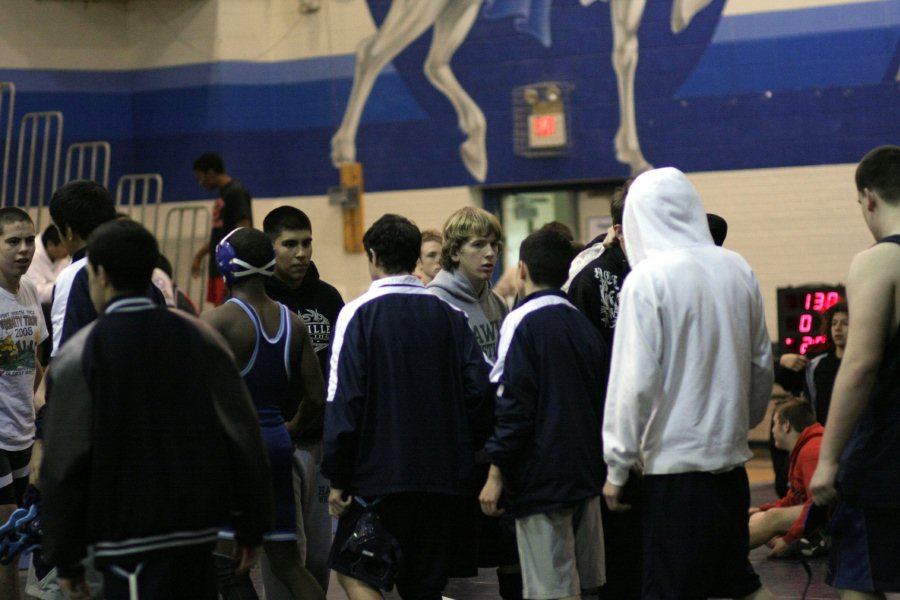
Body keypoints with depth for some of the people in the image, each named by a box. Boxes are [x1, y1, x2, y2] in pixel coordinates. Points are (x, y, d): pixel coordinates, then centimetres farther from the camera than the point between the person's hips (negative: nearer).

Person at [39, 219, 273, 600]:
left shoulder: (79, 357, -5)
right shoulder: (199, 338, 4)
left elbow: (63, 465, -7)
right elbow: (243, 435, 1)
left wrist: (65, 556, 1)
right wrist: (251, 525, 8)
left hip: (129, 541, -4)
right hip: (199, 530, 4)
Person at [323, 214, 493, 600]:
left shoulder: (358, 314, -6)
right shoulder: (451, 315, 7)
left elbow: (344, 402, -11)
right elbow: (480, 391, 3)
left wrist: (337, 478, -5)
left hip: (380, 475, -4)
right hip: (446, 477, 5)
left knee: (350, 568, 9)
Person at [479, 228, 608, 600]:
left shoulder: (524, 322, -11)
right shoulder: (583, 324, 11)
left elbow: (514, 405, -16)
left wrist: (496, 473, -11)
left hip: (542, 481, -8)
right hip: (586, 475, 8)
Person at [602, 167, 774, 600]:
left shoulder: (648, 278, -13)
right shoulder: (738, 270, 4)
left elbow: (636, 380, -14)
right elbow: (762, 364, 12)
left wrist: (617, 466, -7)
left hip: (675, 462, -6)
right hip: (731, 455, 6)